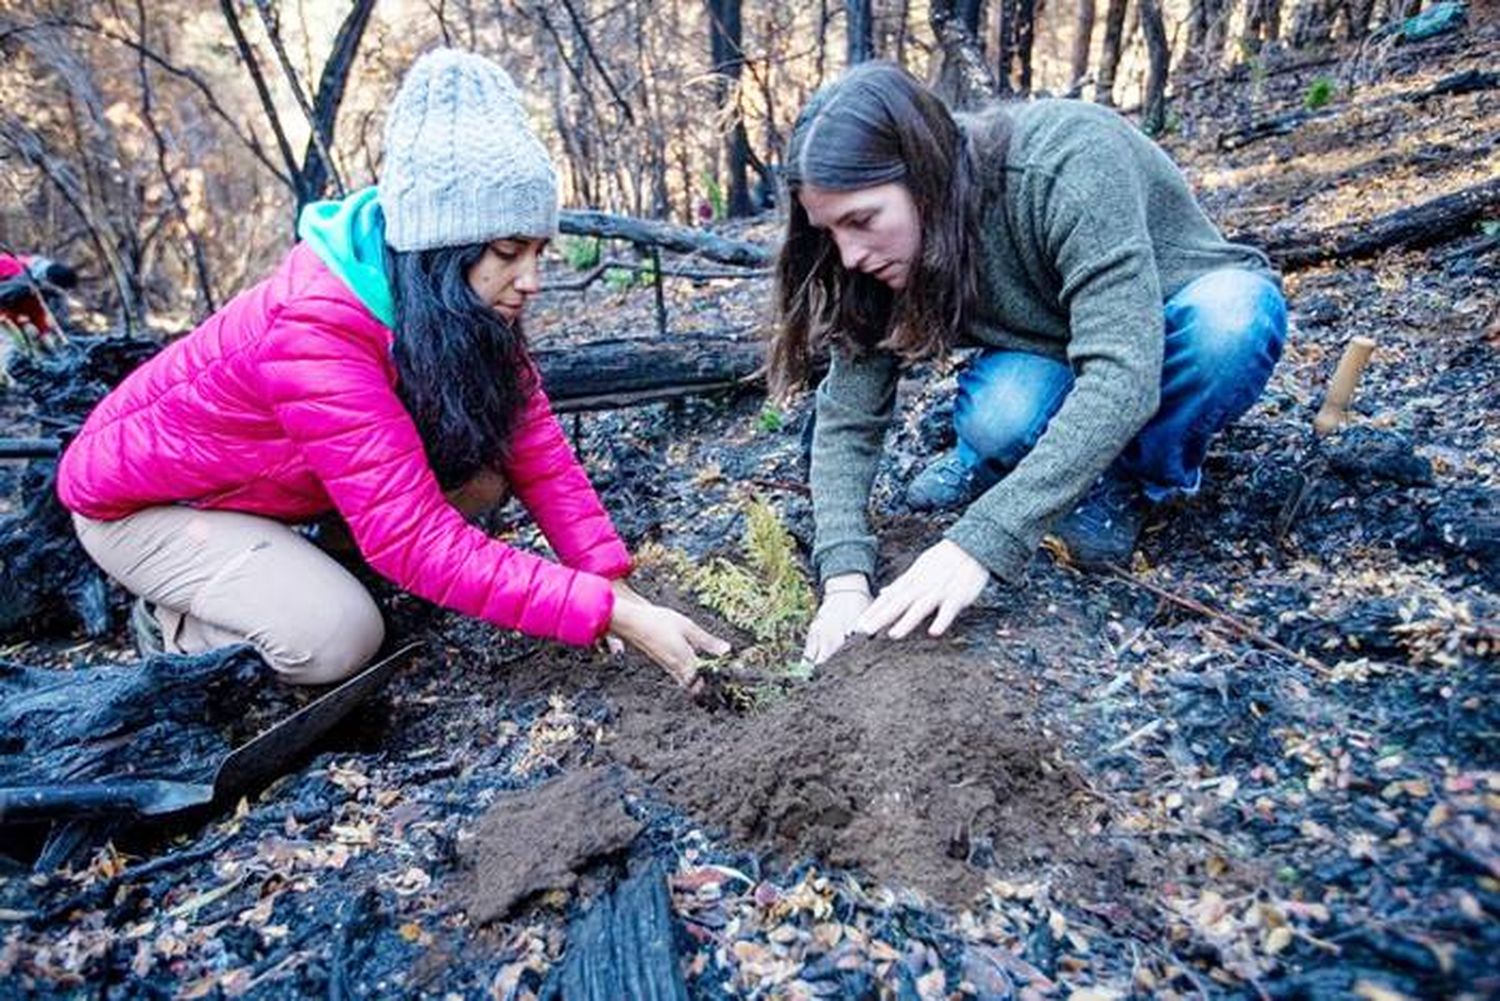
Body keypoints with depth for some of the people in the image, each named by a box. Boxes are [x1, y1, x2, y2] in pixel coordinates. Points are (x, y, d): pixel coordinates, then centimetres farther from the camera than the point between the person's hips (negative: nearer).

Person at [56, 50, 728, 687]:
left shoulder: (463, 302, -16)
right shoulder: (317, 330, -38)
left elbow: (534, 444, -16)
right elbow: (416, 541, -41)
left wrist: (614, 586, -26)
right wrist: (611, 615, -42)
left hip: (266, 484, 7)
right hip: (137, 501, -6)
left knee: (482, 475, -13)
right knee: (337, 637, -28)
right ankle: (175, 625, 2)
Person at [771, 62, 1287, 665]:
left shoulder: (1067, 164, -34)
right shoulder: (889, 254, -18)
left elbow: (1123, 374, -42)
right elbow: (847, 414, -20)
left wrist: (981, 542, -49)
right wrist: (845, 582, -33)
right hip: (1058, 353, 2)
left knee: (1229, 322, -37)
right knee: (996, 417, -32)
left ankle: (1139, 478, -9)